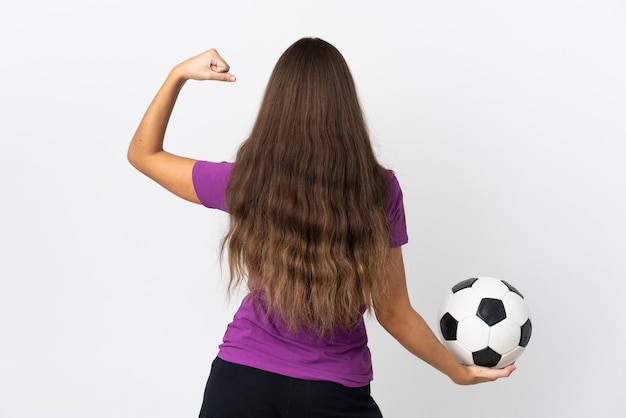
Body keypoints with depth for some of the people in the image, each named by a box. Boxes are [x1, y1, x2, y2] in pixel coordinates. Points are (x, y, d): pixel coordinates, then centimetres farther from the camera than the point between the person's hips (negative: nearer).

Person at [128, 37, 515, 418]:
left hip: (240, 379, 1)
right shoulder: (379, 189, -12)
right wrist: (459, 371, 9)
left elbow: (143, 152, 5)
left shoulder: (245, 182, -12)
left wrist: (178, 75, 6)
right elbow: (393, 314, -4)